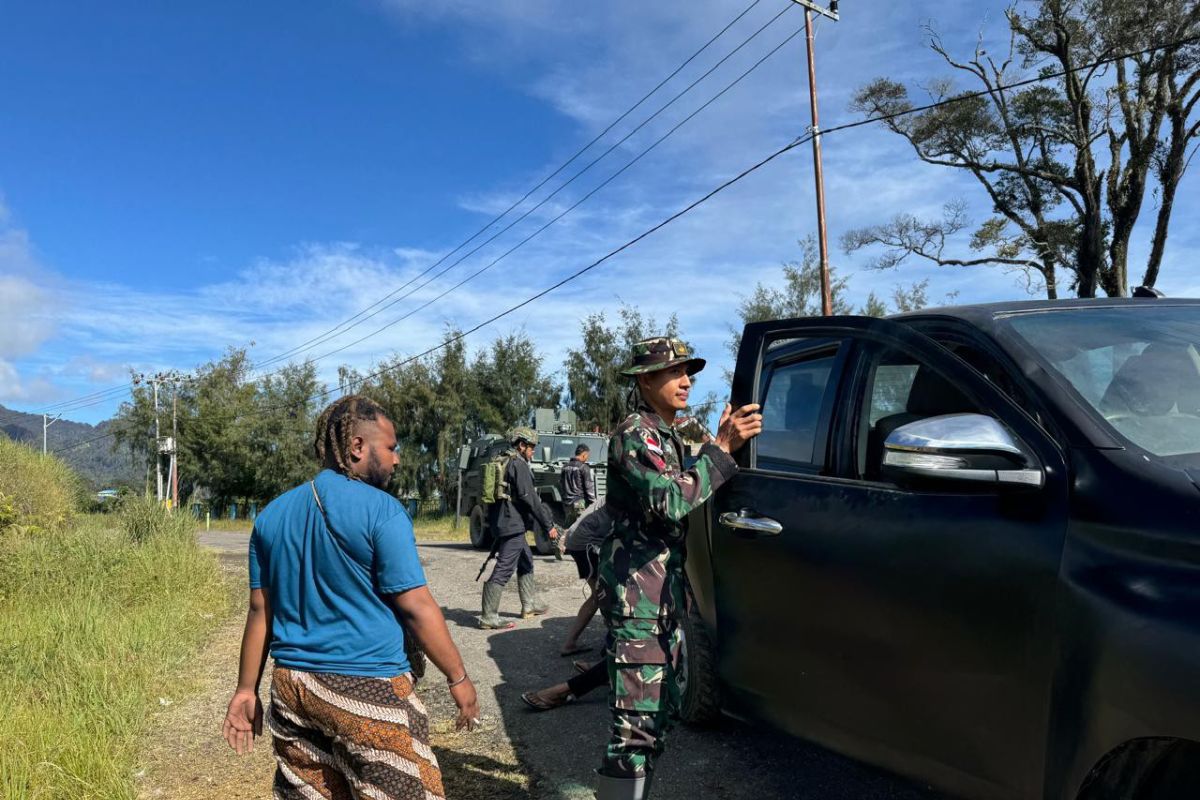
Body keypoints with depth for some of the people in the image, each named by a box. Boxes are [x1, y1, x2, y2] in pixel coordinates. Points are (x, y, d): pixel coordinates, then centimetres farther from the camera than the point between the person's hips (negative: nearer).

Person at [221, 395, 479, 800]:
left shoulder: (272, 514, 7)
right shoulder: (381, 510, -12)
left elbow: (260, 611, 9)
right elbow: (416, 608, -12)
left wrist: (247, 689, 16)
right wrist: (458, 678, -3)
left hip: (292, 686, 7)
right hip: (367, 689, -7)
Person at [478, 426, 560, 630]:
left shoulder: (503, 462, 17)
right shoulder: (518, 464, -12)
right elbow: (529, 497, -19)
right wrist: (549, 525, -16)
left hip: (503, 522, 10)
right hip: (513, 524, -10)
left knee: (526, 562, 22)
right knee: (503, 570, -9)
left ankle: (529, 604, 31)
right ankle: (489, 617, -9)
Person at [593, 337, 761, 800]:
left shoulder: (666, 437, 19)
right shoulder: (635, 433, -12)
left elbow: (682, 497, 16)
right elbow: (670, 502, -24)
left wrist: (721, 445, 8)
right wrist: (722, 448, -22)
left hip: (664, 597, 10)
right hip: (638, 595, -10)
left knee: (659, 713, 18)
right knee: (637, 724, -11)